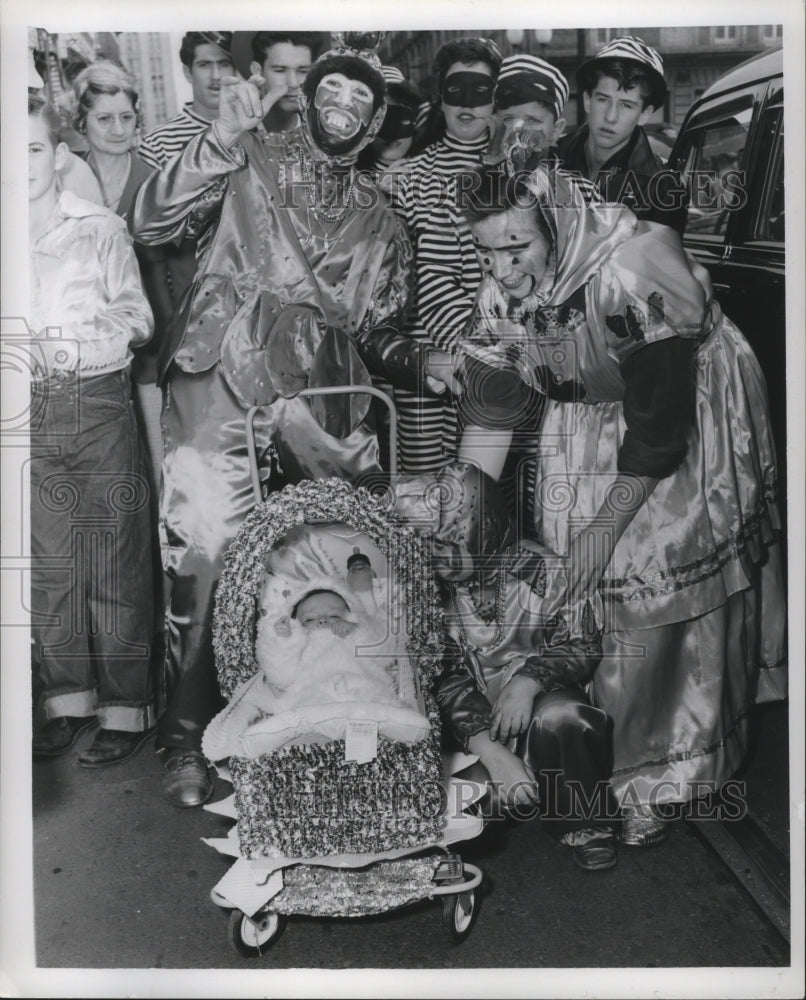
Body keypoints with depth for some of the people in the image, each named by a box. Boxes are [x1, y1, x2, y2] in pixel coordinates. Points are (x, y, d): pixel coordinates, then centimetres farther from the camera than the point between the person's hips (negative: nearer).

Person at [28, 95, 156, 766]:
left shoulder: (100, 229, 2)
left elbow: (139, 319, 1)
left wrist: (87, 331, -16)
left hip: (100, 403, -3)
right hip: (31, 413, 3)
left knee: (114, 560, -1)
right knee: (49, 563, 8)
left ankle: (126, 708, 8)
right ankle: (69, 702, 20)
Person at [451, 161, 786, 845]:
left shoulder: (631, 277, -34)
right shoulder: (501, 293, -13)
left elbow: (659, 430, -29)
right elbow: (487, 411, -4)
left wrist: (603, 531, -23)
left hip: (691, 418, -6)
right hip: (589, 419, 6)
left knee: (657, 581, -5)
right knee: (577, 590, 5)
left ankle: (655, 778, 13)